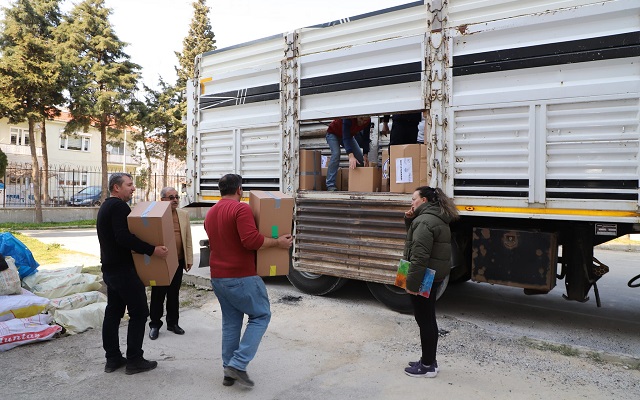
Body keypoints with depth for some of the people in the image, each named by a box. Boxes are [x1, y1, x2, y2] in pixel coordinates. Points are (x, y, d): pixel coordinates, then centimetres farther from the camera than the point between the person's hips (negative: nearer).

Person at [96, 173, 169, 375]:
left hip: (109, 268, 10)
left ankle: (113, 358, 21)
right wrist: (152, 250, -30)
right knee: (139, 312, -3)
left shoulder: (105, 207, 17)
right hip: (124, 269, -10)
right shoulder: (119, 206, -16)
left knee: (113, 312, 13)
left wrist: (146, 248, 20)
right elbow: (124, 237, -28)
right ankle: (134, 360, 2)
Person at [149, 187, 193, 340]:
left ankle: (172, 323, 27)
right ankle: (155, 325, 20)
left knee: (174, 293, 14)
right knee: (158, 294, 5)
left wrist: (189, 259, 8)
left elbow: (188, 238, 10)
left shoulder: (184, 214, 8)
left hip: (178, 261, 4)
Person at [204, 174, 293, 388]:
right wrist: (278, 242, -15)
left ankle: (229, 371, 19)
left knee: (230, 321, 16)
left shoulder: (210, 213, 13)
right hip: (241, 276, -8)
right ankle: (238, 365, -1)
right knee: (261, 315, 6)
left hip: (217, 276, 8)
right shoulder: (241, 209, -14)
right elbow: (251, 240, -25)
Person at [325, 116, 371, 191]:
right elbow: (345, 137, -46)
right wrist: (351, 156, -58)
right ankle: (330, 185, -29)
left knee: (360, 157, -5)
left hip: (348, 135, 6)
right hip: (333, 134, -6)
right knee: (336, 154, -28)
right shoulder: (348, 118, -40)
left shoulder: (368, 121, -23)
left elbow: (366, 137, -16)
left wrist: (365, 155, -28)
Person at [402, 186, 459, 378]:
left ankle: (428, 366, 10)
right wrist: (410, 220, 6)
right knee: (428, 319, 17)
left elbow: (419, 256, -27)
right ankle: (429, 360, 27)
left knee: (424, 320, -1)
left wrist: (412, 283, -25)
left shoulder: (425, 221, -20)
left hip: (424, 277, -10)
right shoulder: (436, 218, 13)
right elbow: (416, 238, 23)